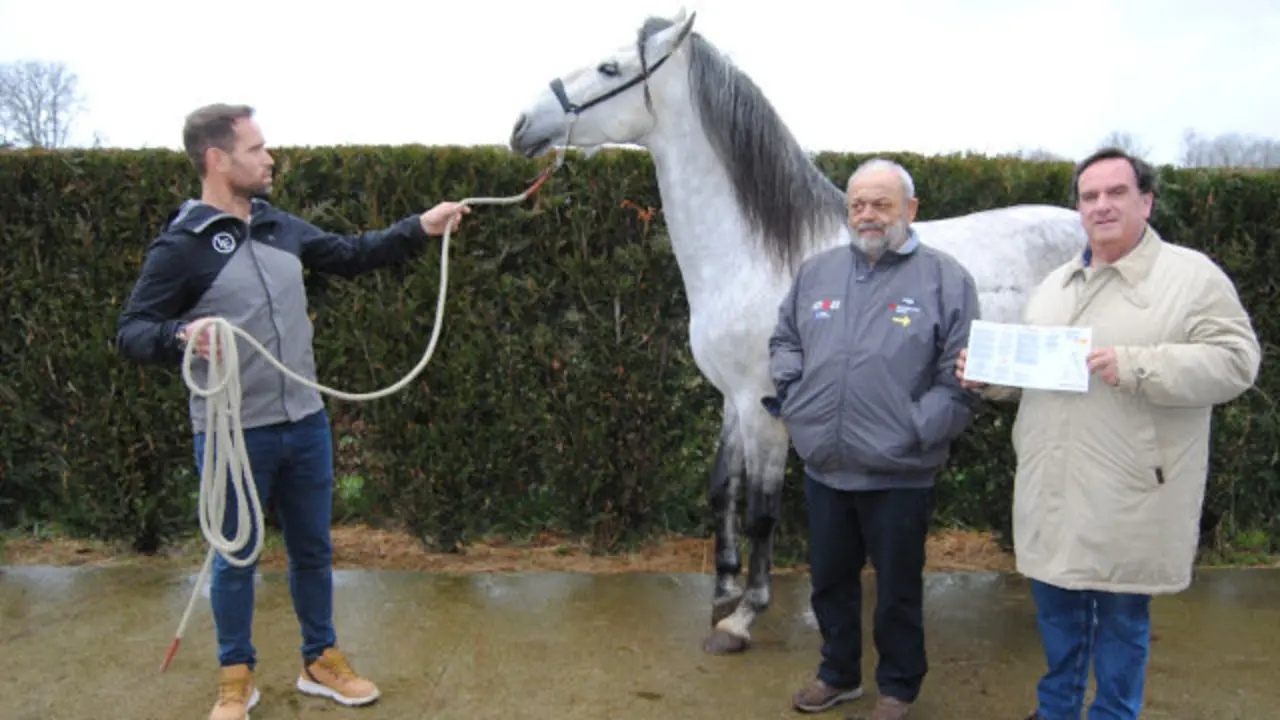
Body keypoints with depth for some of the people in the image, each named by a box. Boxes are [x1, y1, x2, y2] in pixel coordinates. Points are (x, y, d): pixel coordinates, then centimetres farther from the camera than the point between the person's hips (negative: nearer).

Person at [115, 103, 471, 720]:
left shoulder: (282, 228, 5)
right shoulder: (181, 247, -13)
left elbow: (350, 255, 16)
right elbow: (130, 331, -12)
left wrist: (421, 229, 9)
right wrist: (181, 336, -33)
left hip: (306, 425, 6)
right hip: (233, 436, -5)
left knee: (313, 550, 16)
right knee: (235, 559, 11)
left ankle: (320, 661, 34)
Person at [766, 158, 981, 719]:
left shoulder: (945, 279, -7)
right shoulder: (816, 271, 7)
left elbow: (961, 377, -9)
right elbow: (784, 339, 17)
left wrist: (917, 430, -16)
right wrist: (791, 397, 2)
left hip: (898, 474, -4)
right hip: (823, 468, 5)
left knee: (898, 590, 13)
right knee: (829, 582, 20)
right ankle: (838, 674, 41)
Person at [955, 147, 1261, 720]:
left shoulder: (1192, 275, -5)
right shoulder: (1055, 284, 14)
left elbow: (1235, 360, -14)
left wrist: (1135, 367, -23)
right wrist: (989, 375, 0)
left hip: (1128, 498, -5)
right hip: (1050, 492, 6)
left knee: (1122, 617, 9)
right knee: (1055, 609, 18)